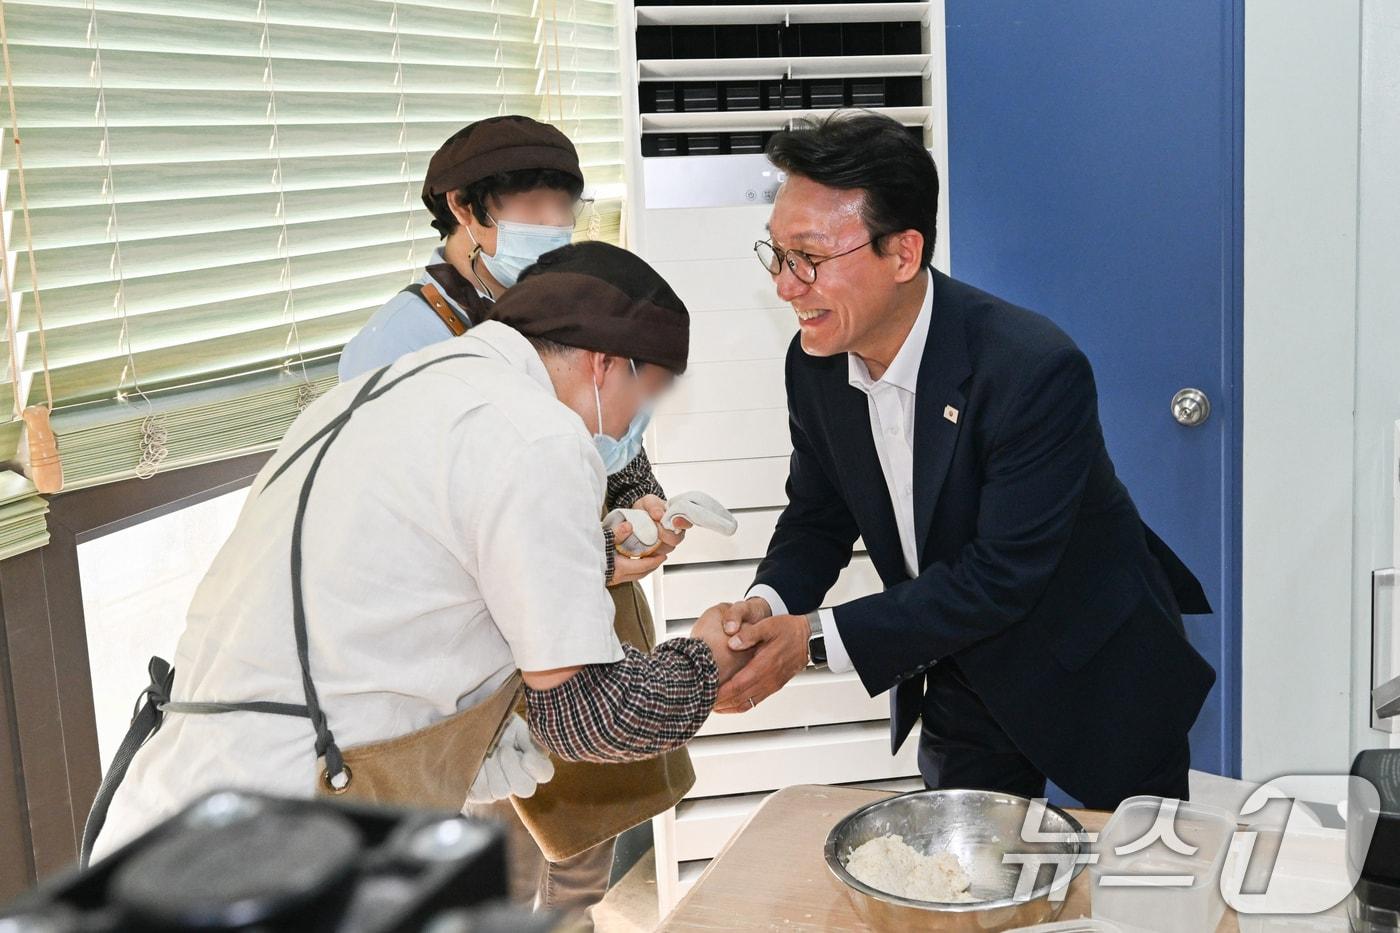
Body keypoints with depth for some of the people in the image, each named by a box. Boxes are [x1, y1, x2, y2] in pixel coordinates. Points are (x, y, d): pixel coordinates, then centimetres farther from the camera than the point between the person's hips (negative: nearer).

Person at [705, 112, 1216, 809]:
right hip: (962, 682, 5)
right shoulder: (815, 364, -12)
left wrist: (815, 637, -33)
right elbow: (818, 515, 1)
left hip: (1098, 680, -5)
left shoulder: (1037, 371, -33)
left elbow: (1002, 576, -32)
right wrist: (767, 606, -20)